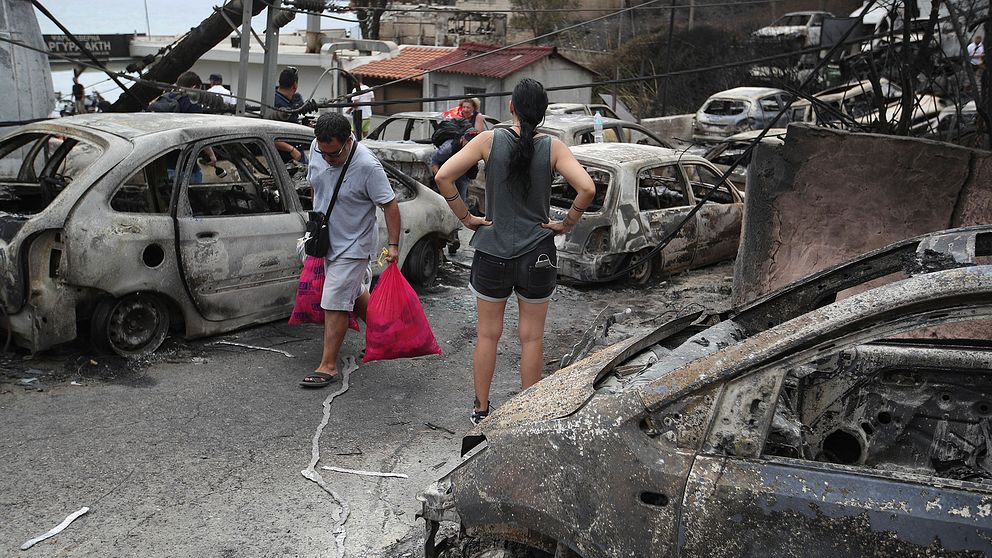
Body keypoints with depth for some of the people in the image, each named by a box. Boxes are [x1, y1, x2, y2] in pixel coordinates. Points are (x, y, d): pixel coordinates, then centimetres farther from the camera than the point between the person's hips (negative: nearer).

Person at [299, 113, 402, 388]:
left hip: (353, 245, -7)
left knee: (334, 303, -7)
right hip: (327, 239, 7)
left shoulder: (368, 166, -26)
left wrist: (393, 245, -20)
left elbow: (390, 205, -19)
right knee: (354, 293, 20)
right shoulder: (317, 148, -6)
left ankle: (328, 366, 1)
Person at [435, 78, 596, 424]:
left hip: (492, 253, 0)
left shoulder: (489, 140, -6)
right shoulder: (552, 147, -7)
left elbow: (443, 177, -12)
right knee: (532, 337, 12)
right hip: (537, 256, 0)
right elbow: (587, 188, -17)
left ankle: (481, 409, 26)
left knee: (487, 334, 14)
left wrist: (466, 218, -3)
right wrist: (566, 224, -3)